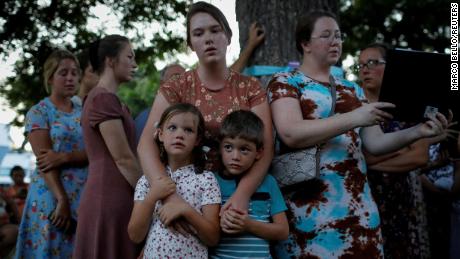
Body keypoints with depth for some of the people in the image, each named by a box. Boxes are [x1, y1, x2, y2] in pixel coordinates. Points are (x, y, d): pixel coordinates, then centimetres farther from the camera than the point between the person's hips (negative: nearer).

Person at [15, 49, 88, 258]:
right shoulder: (38, 112, 0)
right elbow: (45, 160, -11)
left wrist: (64, 157, -17)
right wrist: (62, 199, -20)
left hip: (85, 196, 4)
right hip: (52, 196, -4)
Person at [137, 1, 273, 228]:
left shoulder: (250, 88, 0)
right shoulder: (175, 89, -3)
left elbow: (265, 147, -9)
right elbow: (147, 145, -13)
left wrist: (243, 193, -26)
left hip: (238, 191, 1)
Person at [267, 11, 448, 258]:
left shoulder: (352, 89, 18)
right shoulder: (285, 82, 1)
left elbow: (374, 143, 13)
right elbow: (290, 134, -16)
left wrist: (418, 131, -4)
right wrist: (354, 118, -21)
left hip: (357, 204, 5)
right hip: (308, 204, -5)